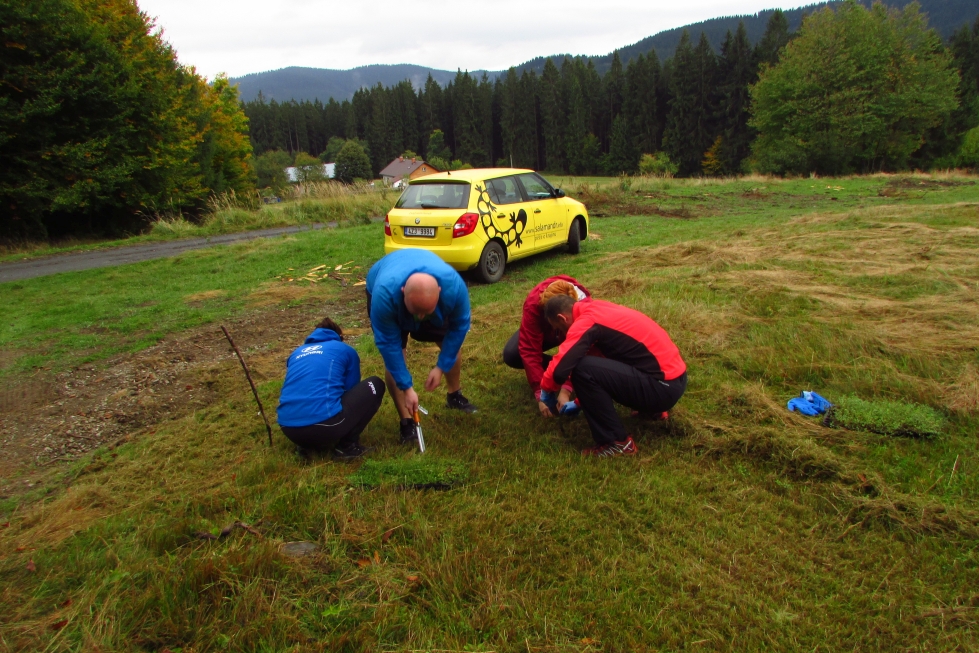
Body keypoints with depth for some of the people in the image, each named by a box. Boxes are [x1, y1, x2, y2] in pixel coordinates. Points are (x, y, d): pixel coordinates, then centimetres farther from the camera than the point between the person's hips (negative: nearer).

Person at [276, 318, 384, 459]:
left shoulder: (297, 352, 28)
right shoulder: (345, 350, 17)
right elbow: (351, 390, 24)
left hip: (289, 429, 6)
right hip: (323, 422, -6)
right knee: (375, 385, 15)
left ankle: (310, 443, 17)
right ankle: (347, 445, 7)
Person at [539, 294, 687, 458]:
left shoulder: (586, 321, -14)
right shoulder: (597, 310, 14)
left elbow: (559, 369, -23)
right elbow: (602, 360, 26)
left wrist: (546, 394, -2)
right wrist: (582, 401, 31)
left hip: (663, 387, -10)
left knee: (582, 370, -20)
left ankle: (617, 443, -8)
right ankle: (652, 408, 24)